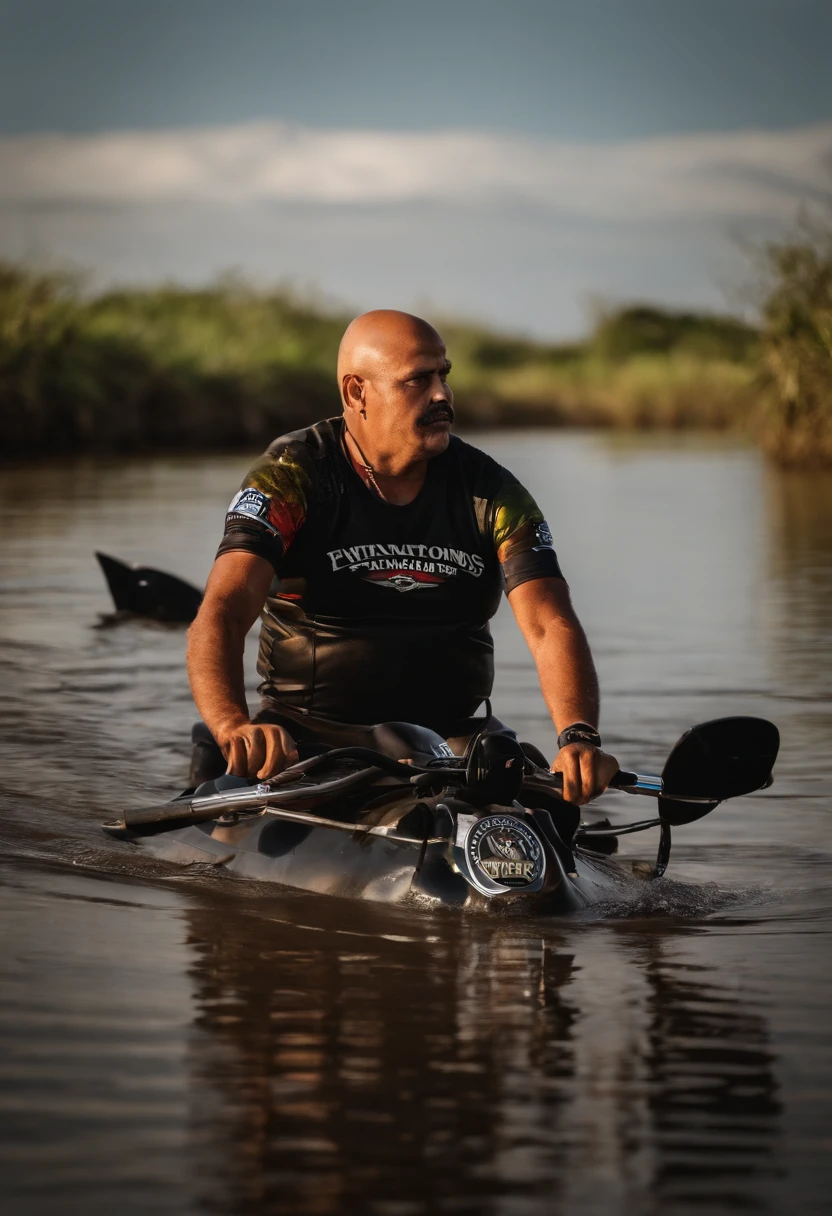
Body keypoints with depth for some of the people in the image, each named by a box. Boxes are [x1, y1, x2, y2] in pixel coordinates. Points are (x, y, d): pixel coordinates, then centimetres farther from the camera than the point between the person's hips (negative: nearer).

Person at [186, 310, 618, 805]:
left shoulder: (491, 491, 4)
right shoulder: (292, 477, -5)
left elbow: (552, 626, -6)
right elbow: (222, 612, -17)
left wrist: (578, 738, -28)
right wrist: (234, 727, -39)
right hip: (308, 741, -2)